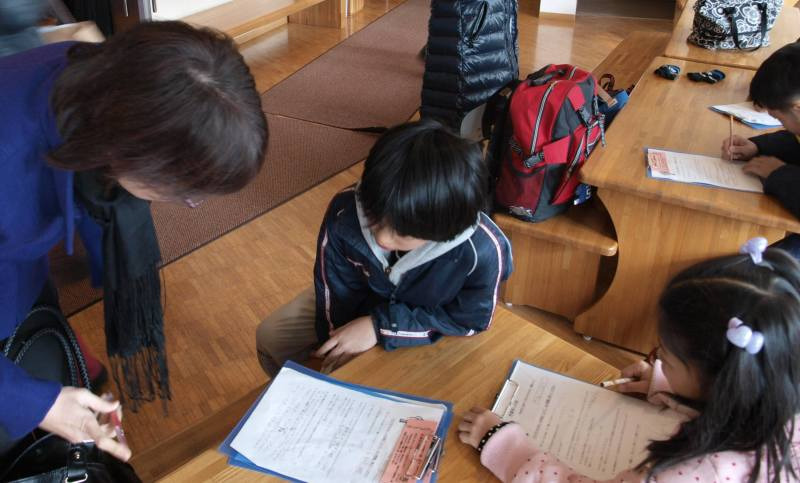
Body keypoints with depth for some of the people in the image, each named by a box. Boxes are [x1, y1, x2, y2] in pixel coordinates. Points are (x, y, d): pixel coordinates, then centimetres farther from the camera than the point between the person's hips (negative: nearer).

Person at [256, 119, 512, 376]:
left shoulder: (483, 251, -42)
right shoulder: (345, 213, -35)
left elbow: (471, 319, -23)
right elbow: (337, 293, -18)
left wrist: (381, 326, -29)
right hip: (364, 298, 2)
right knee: (271, 338, 2)